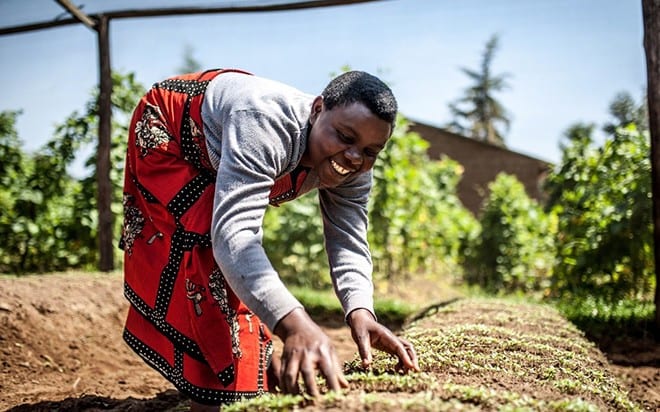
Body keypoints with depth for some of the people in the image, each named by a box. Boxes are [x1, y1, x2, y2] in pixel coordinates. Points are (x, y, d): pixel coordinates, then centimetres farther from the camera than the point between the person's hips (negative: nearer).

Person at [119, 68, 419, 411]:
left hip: (216, 159, 7)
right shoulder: (266, 124, -44)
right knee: (210, 245, -24)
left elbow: (348, 243, -22)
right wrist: (293, 322, -66)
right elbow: (233, 233, -53)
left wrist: (360, 312, -44)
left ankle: (258, 363, 33)